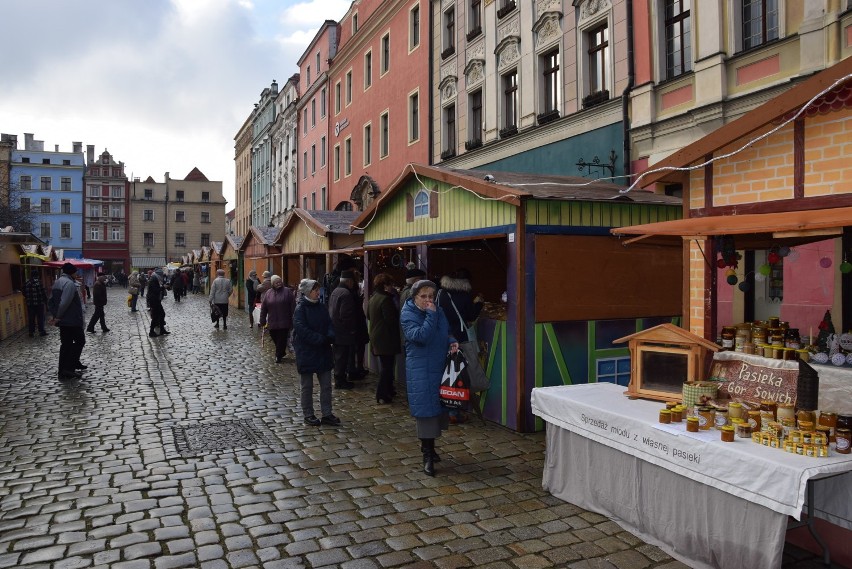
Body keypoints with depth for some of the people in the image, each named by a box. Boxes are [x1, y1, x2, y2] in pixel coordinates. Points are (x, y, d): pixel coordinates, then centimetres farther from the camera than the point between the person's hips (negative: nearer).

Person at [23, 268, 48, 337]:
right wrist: (46, 301, -3)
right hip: (39, 303, -4)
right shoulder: (39, 282, -12)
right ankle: (41, 331, 6)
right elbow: (43, 293, -13)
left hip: (30, 304, 4)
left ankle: (31, 332, 13)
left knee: (31, 318, 10)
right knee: (40, 318, 4)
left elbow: (24, 294, 9)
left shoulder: (26, 283, 3)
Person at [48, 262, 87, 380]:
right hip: (72, 320, -9)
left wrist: (54, 315, 11)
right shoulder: (69, 283, -17)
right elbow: (64, 303, -25)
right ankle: (69, 368, -4)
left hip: (62, 320, 9)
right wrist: (58, 316, -14)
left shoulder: (57, 282, 14)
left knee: (66, 344, 13)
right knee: (80, 341, 3)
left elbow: (51, 302, 15)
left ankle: (63, 372, 18)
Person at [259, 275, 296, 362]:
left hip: (284, 322, -3)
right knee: (275, 339, 9)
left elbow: (293, 307, -5)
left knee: (282, 340, 0)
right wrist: (262, 321, 6)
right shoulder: (268, 293, 7)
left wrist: (293, 320, -8)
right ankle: (281, 353, 31)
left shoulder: (287, 291, -3)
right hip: (272, 322, 3)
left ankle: (279, 356, 13)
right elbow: (263, 308, 9)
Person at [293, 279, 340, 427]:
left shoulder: (321, 307, 6)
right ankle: (308, 415, 19)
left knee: (326, 385, 8)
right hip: (306, 352, -6)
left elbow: (329, 324, 8)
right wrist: (320, 339, -21)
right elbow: (301, 329, -20)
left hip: (323, 352, 6)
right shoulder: (300, 308, -12)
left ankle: (327, 414, 18)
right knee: (307, 387, 7)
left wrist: (330, 337, -13)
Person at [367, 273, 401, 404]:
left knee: (384, 364, 20)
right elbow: (391, 319, -21)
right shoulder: (386, 299, -18)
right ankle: (382, 396, -2)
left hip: (376, 336, 10)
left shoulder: (373, 298, 11)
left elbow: (368, 315, 20)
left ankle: (388, 390, 31)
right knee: (387, 365, -3)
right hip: (386, 338, -10)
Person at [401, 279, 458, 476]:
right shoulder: (408, 314, -10)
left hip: (440, 367, 6)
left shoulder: (438, 312, 7)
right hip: (420, 370, -6)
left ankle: (428, 445, 31)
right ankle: (427, 455, 3)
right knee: (425, 409, -6)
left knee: (436, 406, 13)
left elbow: (446, 333, 20)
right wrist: (430, 315, -22)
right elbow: (421, 336, -25)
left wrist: (452, 342, -1)